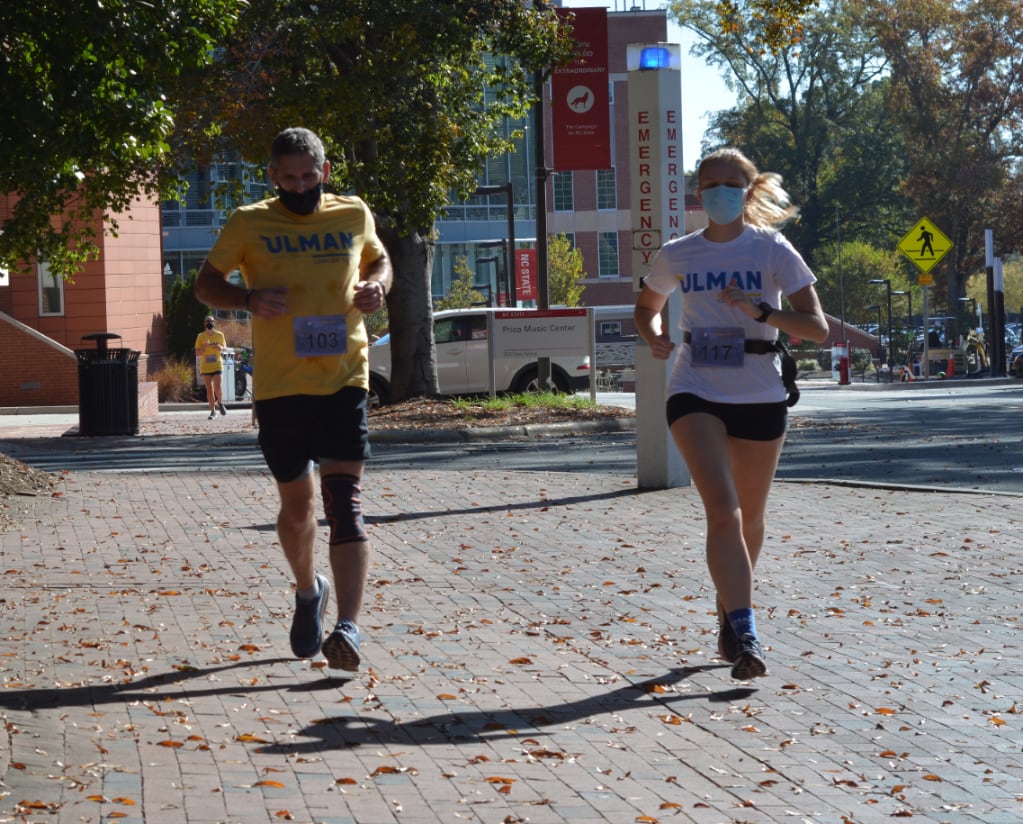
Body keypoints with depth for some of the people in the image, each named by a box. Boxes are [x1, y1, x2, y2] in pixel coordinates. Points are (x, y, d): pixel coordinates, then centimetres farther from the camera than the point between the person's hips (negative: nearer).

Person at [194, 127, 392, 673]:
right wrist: (248, 298, -13)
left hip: (344, 380, 0)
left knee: (344, 500, -12)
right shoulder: (249, 224, 2)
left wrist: (377, 285, 2)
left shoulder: (354, 215, 8)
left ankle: (348, 627, -19)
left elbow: (378, 260, 26)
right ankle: (308, 591, 40)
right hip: (279, 386, 0)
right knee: (296, 502, 11)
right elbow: (206, 284, 8)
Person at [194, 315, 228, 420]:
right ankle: (213, 411, 11)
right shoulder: (201, 337, 0)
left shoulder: (219, 335, 3)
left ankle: (220, 403, 17)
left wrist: (221, 347, -8)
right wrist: (204, 348, -20)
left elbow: (225, 347, 16)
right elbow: (197, 353, 0)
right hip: (205, 367, 0)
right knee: (209, 390, 2)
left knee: (217, 387, -13)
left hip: (217, 365, 0)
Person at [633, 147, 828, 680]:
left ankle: (729, 613, 37)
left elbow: (816, 326, -9)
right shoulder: (677, 255, 3)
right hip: (696, 394, 0)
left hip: (760, 397, 1)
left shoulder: (772, 251, -4)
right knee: (722, 509, -19)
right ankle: (744, 634, -24)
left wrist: (759, 310, -25)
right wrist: (653, 336, -2)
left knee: (749, 516, 13)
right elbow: (646, 307, 21)